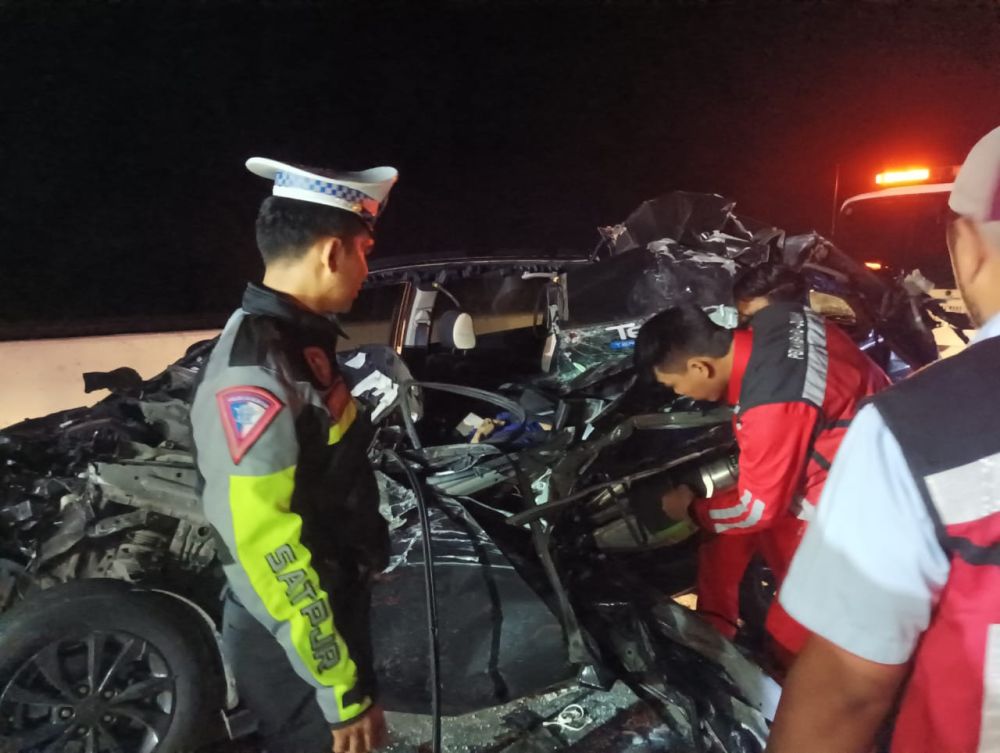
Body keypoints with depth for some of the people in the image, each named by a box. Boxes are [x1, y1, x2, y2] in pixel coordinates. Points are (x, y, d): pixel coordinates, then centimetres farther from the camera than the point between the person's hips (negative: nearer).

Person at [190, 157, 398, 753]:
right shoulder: (253, 374, -27)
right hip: (295, 646, -9)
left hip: (335, 609, 9)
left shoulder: (301, 340, 3)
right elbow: (269, 551, -28)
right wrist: (342, 692, -22)